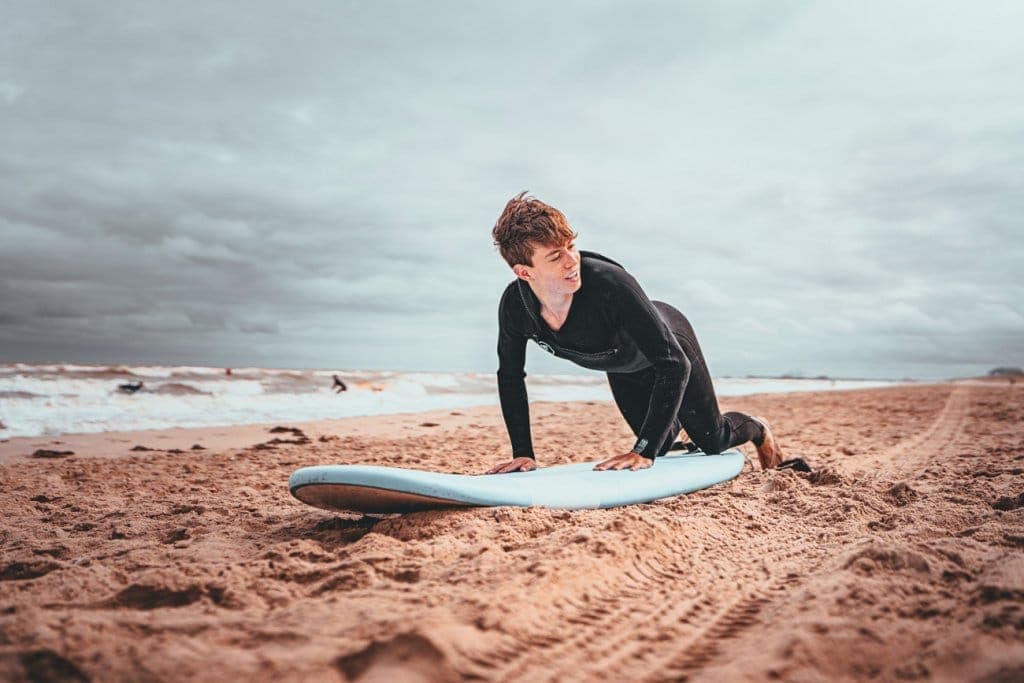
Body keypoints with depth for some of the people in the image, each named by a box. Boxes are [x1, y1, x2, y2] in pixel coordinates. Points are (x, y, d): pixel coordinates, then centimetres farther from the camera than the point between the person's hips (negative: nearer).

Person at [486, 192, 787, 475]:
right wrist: (523, 453, -18)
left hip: (671, 342, -4)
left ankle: (758, 430, 48)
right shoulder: (514, 305, -32)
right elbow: (510, 376, -13)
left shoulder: (611, 284, -46)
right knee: (657, 447, 22)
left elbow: (674, 364, -42)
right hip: (621, 368, 4)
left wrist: (644, 451, -45)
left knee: (713, 440, 12)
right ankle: (672, 424, 60)